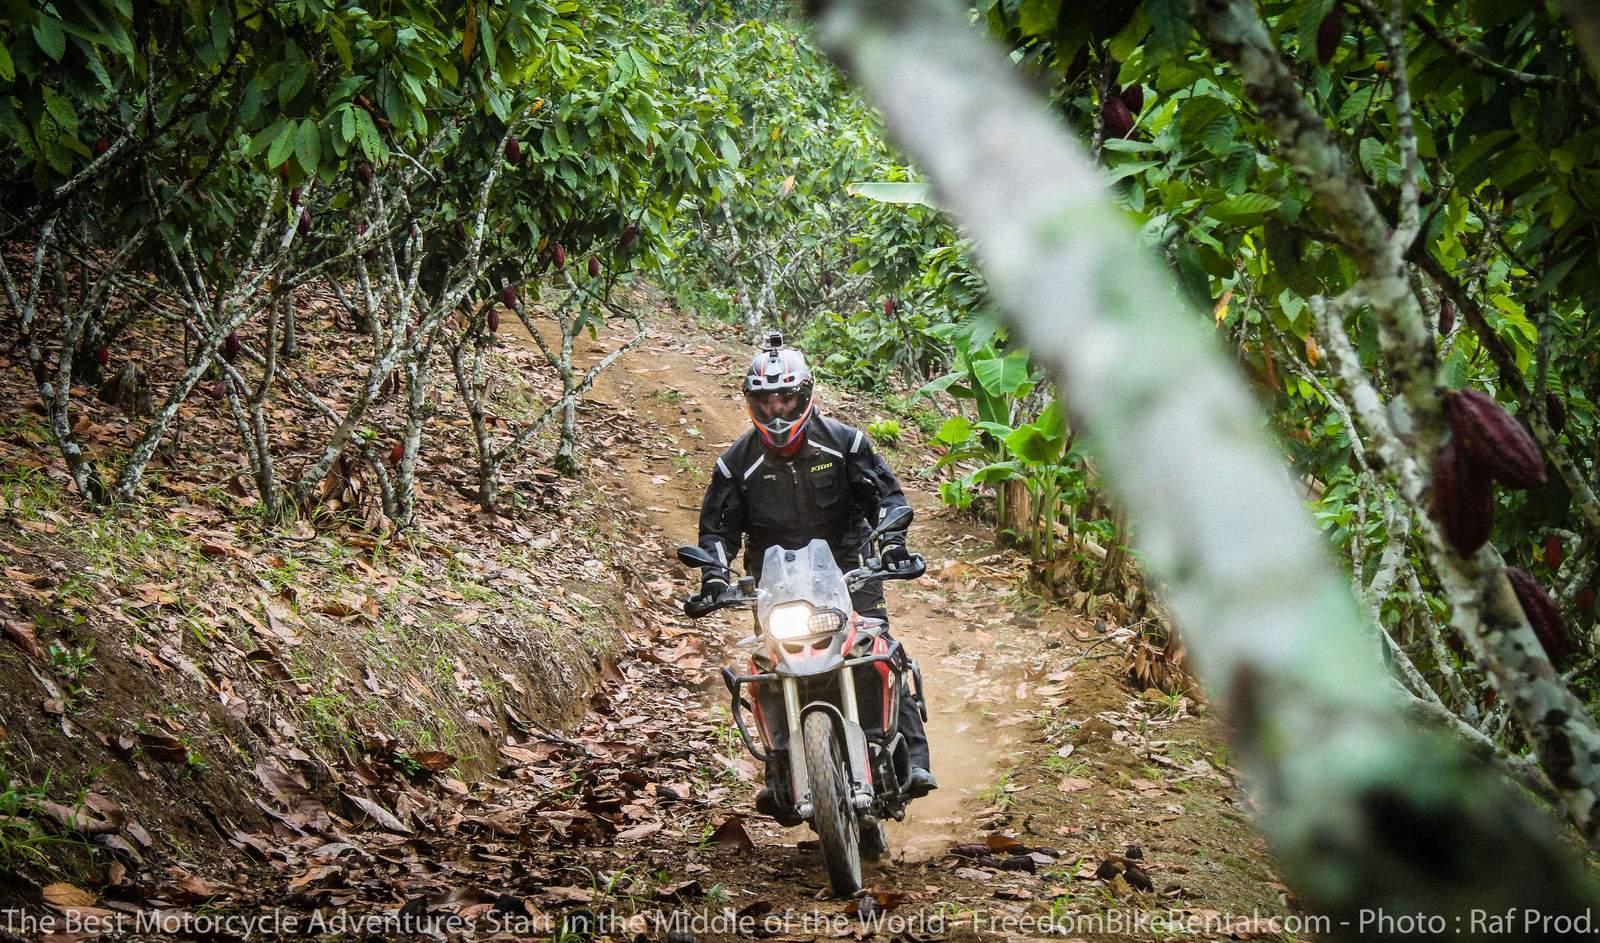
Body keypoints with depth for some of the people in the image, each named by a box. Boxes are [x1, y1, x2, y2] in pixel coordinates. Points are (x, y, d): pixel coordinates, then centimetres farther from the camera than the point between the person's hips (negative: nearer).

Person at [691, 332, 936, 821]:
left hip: (848, 565, -1)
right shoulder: (738, 461, 2)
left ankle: (911, 756, -16)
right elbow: (718, 523, 6)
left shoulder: (843, 442, -1)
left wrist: (891, 538, -16)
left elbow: (885, 491, 1)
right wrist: (715, 572, -10)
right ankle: (780, 776, -5)